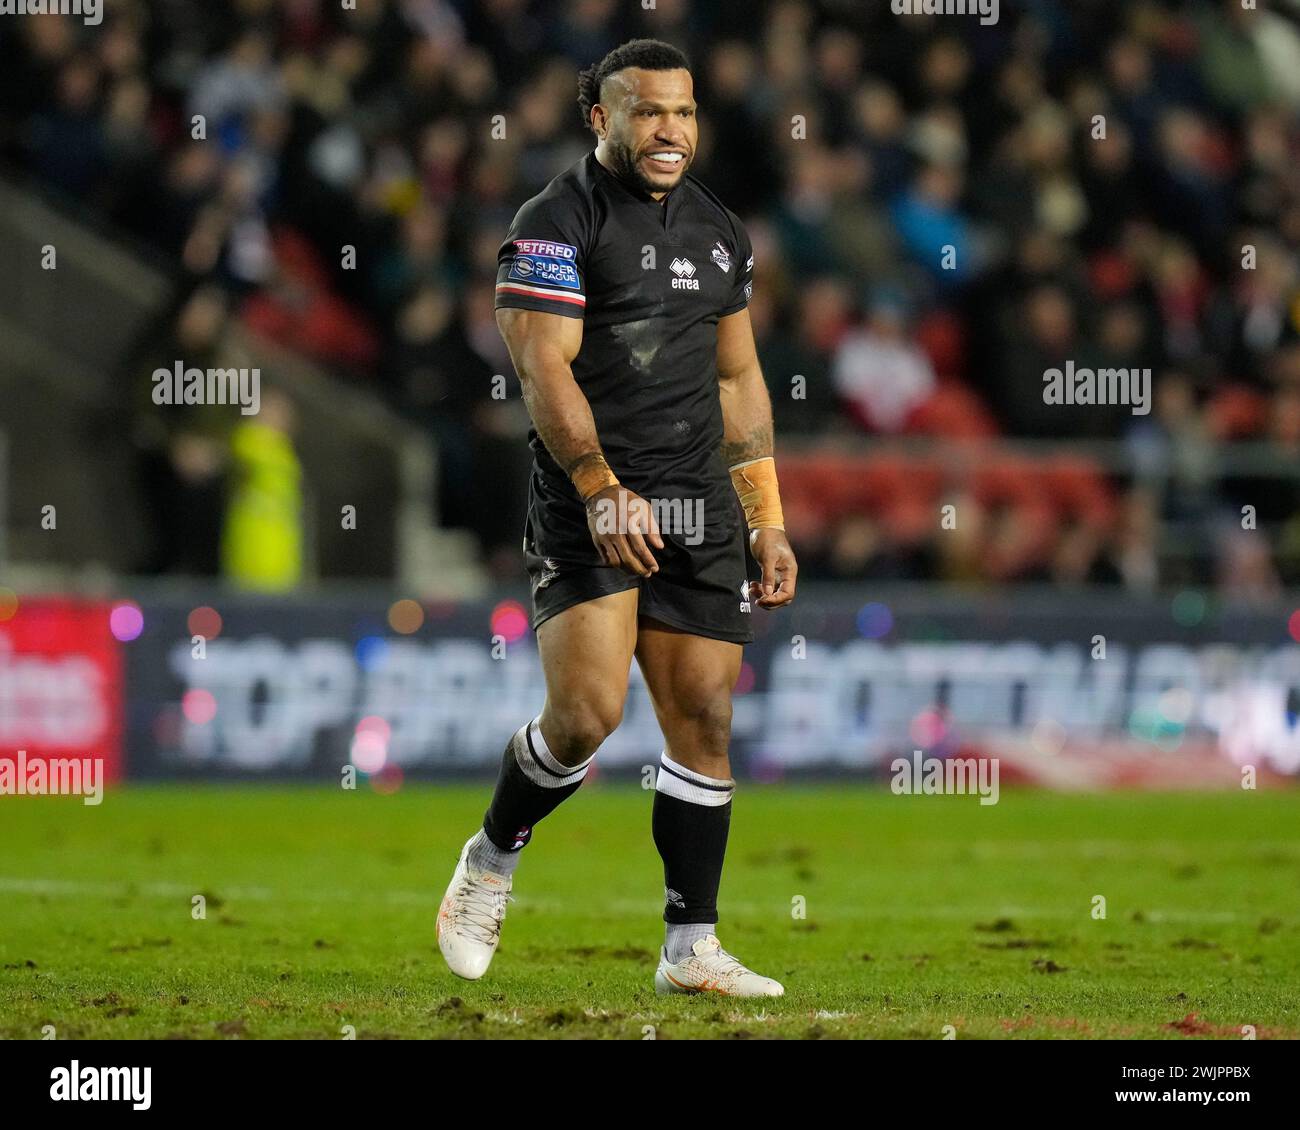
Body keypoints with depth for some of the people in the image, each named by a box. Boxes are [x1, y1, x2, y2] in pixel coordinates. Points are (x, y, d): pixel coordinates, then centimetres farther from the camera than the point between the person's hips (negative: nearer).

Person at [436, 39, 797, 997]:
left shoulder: (719, 231, 16)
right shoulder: (557, 221, -5)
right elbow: (545, 369, -14)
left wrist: (768, 521, 17)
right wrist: (603, 492, -24)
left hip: (699, 515, 6)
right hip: (587, 509, -6)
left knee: (703, 721, 1)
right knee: (587, 712, -16)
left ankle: (692, 947, 7)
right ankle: (490, 864, 11)